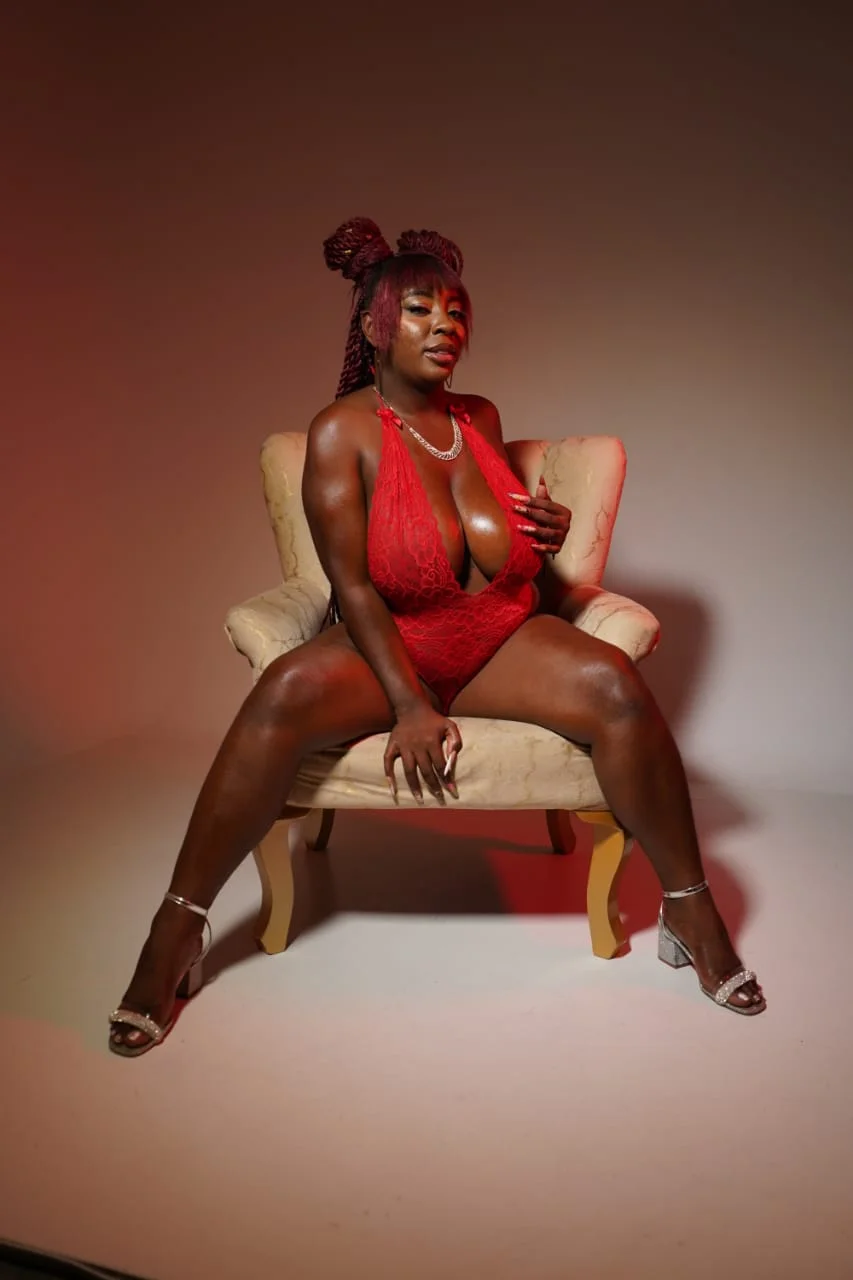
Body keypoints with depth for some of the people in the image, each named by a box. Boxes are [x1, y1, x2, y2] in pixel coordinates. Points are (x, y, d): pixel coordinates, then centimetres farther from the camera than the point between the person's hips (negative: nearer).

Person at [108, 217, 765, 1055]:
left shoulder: (480, 418, 6)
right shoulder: (342, 431, -9)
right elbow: (353, 584, -15)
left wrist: (550, 533, -4)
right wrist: (410, 706, -22)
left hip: (502, 643, 4)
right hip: (386, 643, -3)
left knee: (614, 683, -26)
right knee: (285, 692, -34)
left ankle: (691, 913, -9)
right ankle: (177, 931, -20)